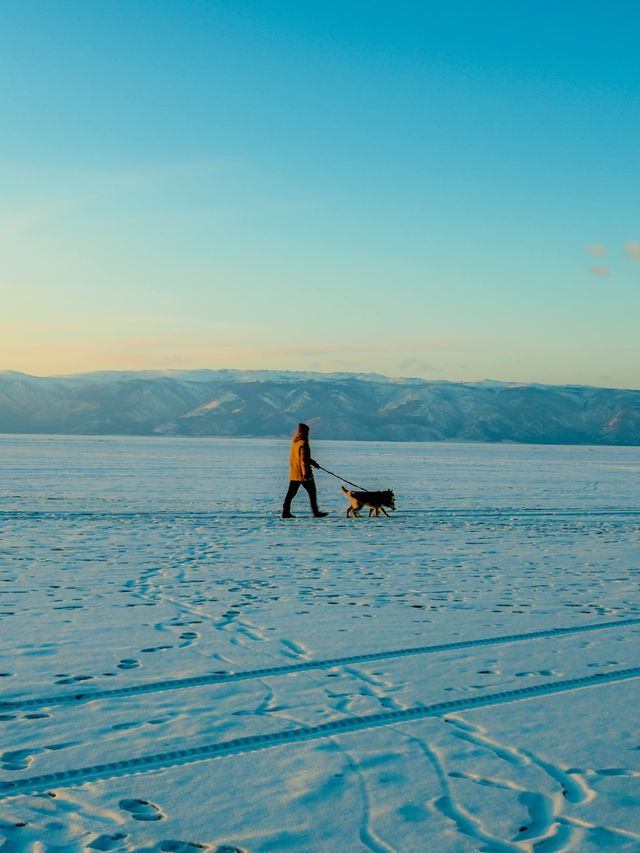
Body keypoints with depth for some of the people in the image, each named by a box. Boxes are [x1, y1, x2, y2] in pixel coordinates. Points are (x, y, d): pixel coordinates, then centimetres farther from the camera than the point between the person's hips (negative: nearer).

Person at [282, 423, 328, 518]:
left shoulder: (295, 443, 14)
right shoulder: (303, 443, -14)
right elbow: (303, 459, -19)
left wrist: (312, 462, 31)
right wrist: (305, 472, -19)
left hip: (294, 473, 8)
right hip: (303, 474, -8)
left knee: (291, 493, 7)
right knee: (312, 493, 2)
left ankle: (286, 512, 2)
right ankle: (315, 512, 4)